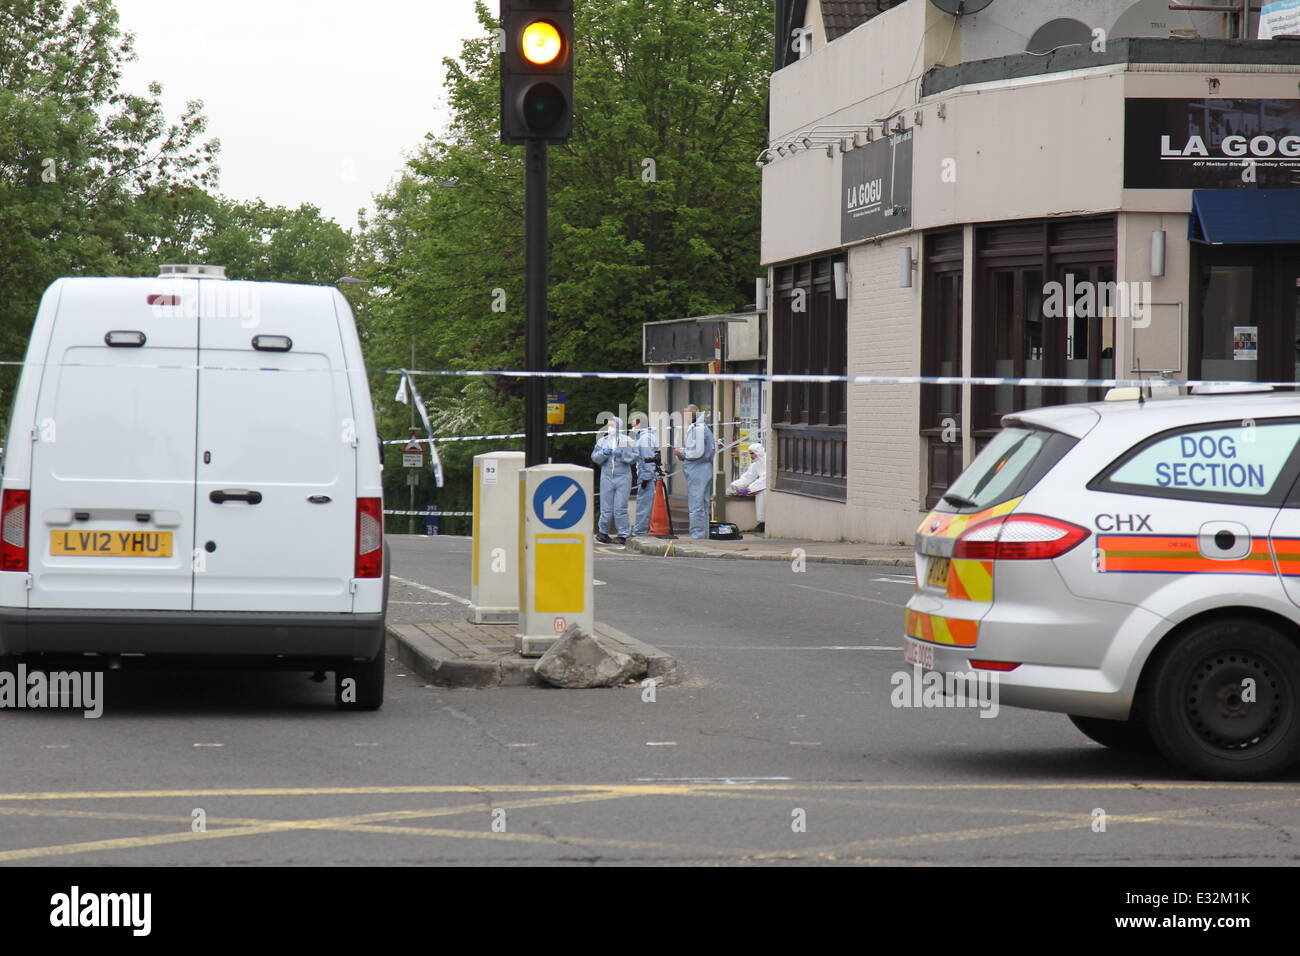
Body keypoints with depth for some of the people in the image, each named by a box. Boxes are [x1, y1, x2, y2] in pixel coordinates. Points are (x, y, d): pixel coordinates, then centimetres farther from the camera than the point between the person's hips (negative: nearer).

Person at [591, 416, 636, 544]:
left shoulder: (627, 441, 5)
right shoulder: (602, 440, 12)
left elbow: (634, 456, 0)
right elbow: (594, 457, 9)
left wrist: (623, 454, -15)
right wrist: (603, 453, -9)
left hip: (623, 477, -2)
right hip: (607, 477, 2)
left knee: (620, 508, -4)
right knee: (606, 508, 3)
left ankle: (623, 535, 3)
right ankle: (603, 531, 20)